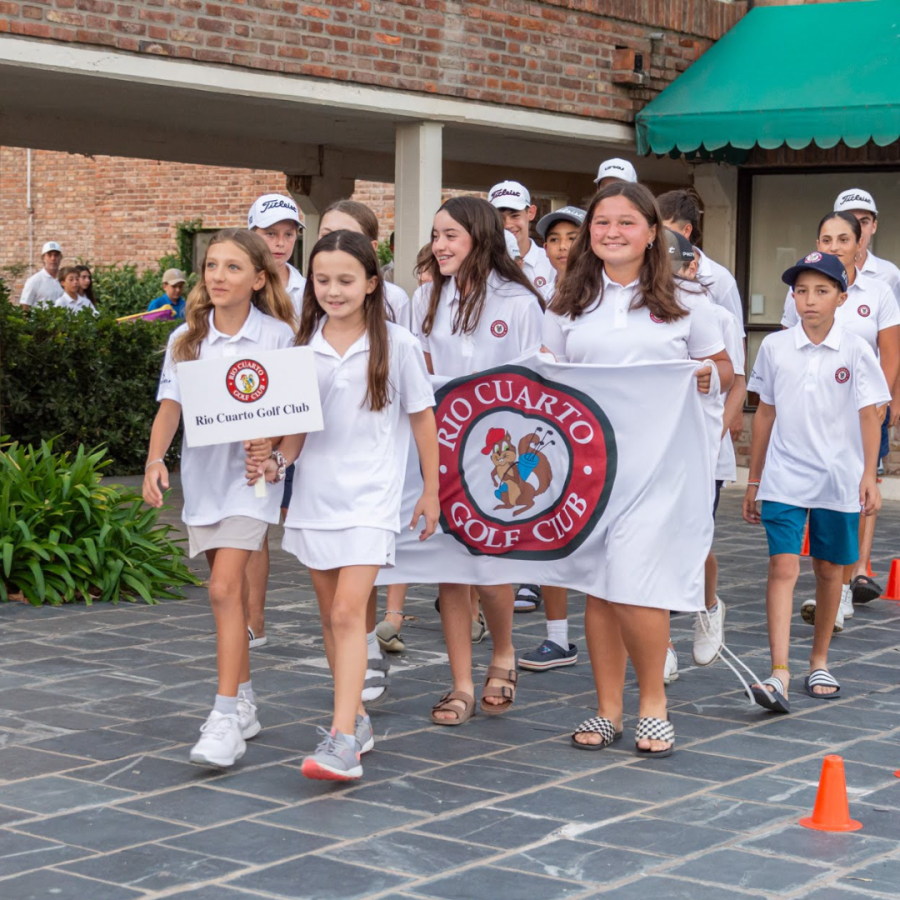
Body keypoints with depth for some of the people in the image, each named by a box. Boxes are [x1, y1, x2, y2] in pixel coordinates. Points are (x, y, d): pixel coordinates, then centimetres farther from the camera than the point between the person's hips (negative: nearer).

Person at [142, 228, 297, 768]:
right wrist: (155, 460, -13)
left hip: (252, 472, -4)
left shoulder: (278, 336, -4)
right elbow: (170, 406, 2)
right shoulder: (186, 339, 5)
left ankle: (226, 717, -15)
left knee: (225, 589, -16)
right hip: (202, 473, 4)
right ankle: (245, 702, 24)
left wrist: (272, 445, -23)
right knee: (232, 591, 12)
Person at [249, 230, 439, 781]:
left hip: (368, 497, -5)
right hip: (315, 493, 5)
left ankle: (342, 742, -19)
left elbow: (422, 418, 3)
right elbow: (297, 422, 10)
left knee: (349, 612, -15)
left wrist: (432, 490, 5)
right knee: (331, 614, 12)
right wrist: (278, 462, -8)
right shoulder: (305, 346, 6)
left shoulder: (397, 344, -4)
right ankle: (357, 719, 27)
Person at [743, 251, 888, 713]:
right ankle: (779, 674, -17)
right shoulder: (774, 347, 2)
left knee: (829, 570, 10)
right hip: (784, 479, 0)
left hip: (838, 479, 0)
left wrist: (869, 475, -9)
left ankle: (819, 664, 27)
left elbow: (868, 415, 0)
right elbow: (765, 413, 9)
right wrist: (754, 478, 11)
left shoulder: (855, 350, -3)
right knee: (783, 567, -11)